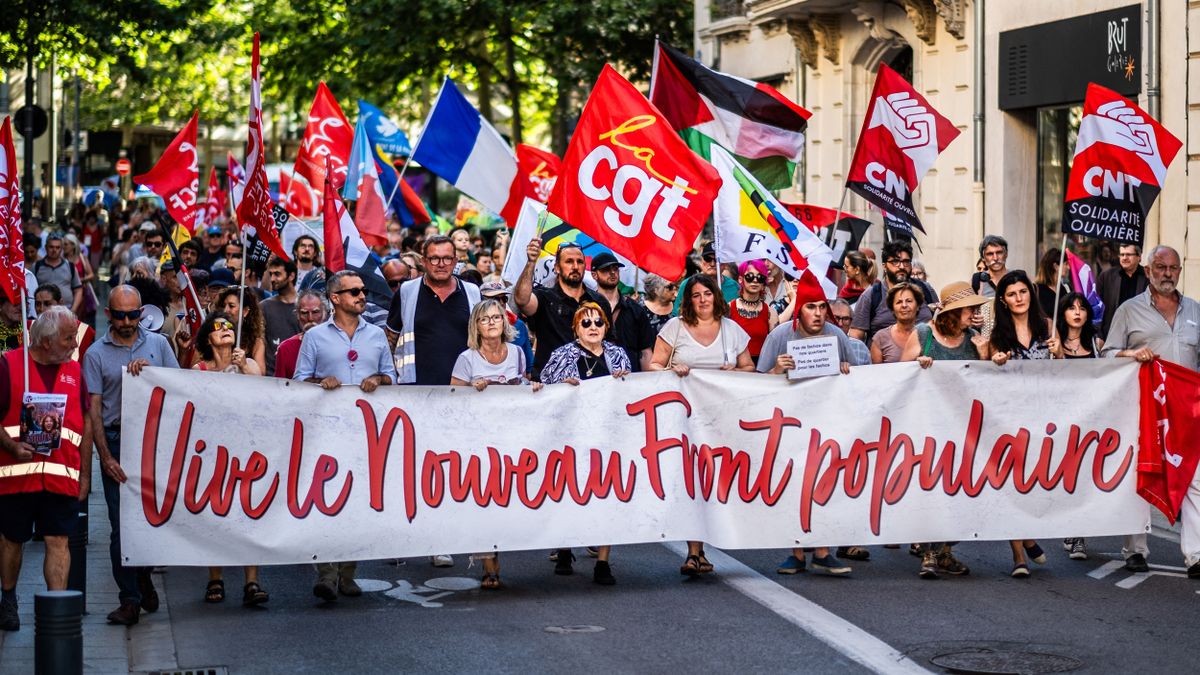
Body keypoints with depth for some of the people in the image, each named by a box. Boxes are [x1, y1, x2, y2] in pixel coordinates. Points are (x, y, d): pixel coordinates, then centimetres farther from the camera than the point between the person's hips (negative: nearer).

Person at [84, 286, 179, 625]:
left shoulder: (158, 343, 9)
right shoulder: (97, 354, 4)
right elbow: (94, 408, 1)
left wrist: (149, 371, -10)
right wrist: (106, 456, -8)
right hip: (116, 441, -1)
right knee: (121, 524, -4)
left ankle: (143, 578, 28)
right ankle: (130, 600, -1)